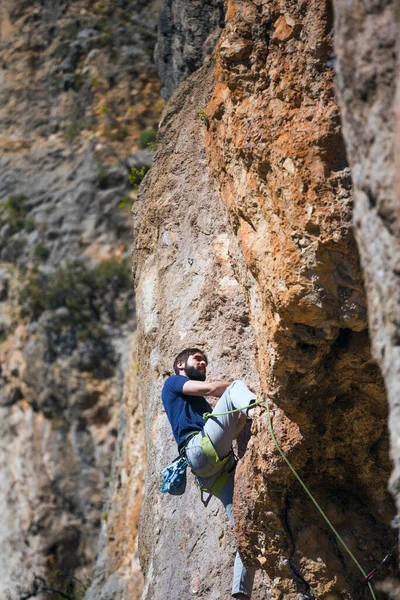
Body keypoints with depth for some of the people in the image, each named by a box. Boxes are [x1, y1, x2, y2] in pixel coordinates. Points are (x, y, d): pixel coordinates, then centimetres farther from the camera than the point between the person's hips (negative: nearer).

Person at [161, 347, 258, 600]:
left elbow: (229, 432, 30)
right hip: (200, 448, -7)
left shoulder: (203, 405, 41)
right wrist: (246, 389, 16)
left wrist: (245, 413, 15)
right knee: (236, 388, -16)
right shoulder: (172, 383, 21)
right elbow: (211, 388, 5)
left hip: (222, 465, 7)